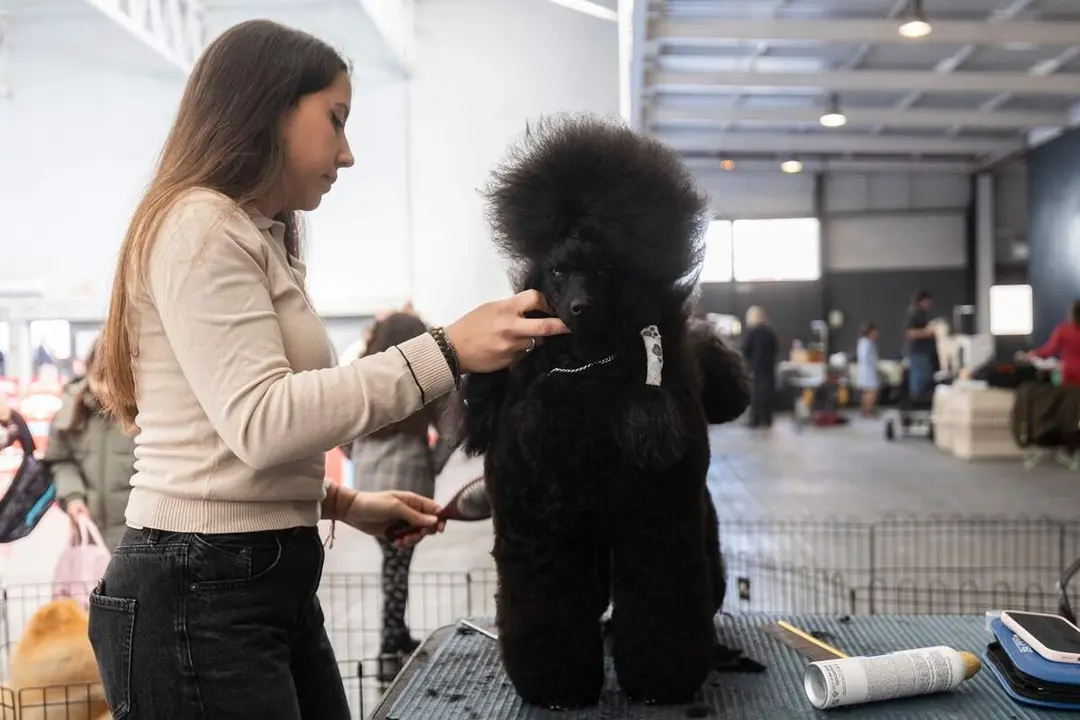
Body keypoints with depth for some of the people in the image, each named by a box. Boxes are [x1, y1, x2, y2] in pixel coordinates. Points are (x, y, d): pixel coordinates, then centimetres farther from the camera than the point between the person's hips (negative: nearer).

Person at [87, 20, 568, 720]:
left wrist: (343, 503, 10)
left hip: (273, 581, 9)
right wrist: (446, 352, -26)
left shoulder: (257, 240, 18)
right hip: (198, 596, -9)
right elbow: (258, 422, -23)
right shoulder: (199, 227, -11)